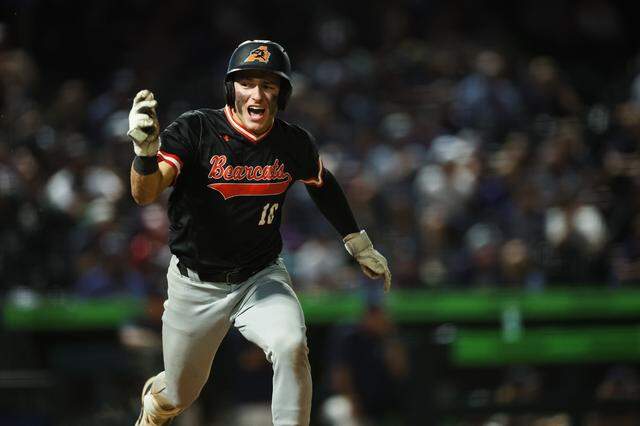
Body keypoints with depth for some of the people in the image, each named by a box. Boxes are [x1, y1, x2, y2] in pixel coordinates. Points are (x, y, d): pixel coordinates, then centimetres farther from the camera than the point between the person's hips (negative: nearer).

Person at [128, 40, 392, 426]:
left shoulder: (294, 144, -9)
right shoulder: (196, 130, -20)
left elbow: (322, 184, 14)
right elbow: (145, 193, -32)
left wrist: (359, 244, 23)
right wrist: (146, 151, -53)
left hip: (262, 279, 1)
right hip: (196, 285, -1)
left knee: (291, 346, -30)